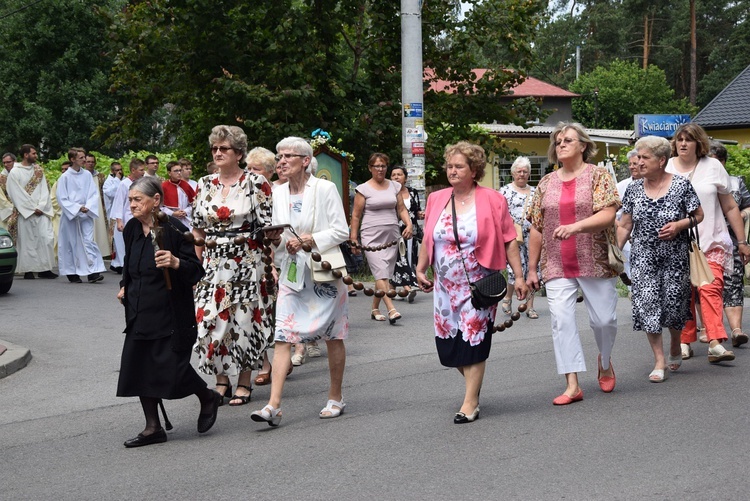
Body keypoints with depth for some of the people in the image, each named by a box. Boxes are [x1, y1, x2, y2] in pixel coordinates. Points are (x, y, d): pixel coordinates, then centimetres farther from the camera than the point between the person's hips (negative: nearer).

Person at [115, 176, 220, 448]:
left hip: (170, 311, -7)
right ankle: (153, 428, 12)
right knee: (138, 366, 3)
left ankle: (208, 398, 21)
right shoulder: (132, 228, 8)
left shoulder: (173, 229, -13)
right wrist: (125, 286, 17)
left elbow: (197, 269, -14)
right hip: (140, 311, 7)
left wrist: (176, 263, -32)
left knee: (171, 367, -9)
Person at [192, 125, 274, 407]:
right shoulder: (205, 184, 9)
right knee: (210, 319, 0)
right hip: (213, 263, 4)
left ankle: (244, 383, 12)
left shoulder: (256, 183, -4)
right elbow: (198, 229, 12)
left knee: (244, 319, 0)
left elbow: (269, 227, -5)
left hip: (246, 262, -4)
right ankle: (221, 381, 13)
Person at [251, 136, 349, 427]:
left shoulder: (325, 189, -7)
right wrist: (276, 240, -6)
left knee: (333, 338, 8)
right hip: (292, 274, 4)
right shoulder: (279, 193, 9)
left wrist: (308, 240, -19)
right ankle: (273, 406, -12)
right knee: (282, 338, -7)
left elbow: (341, 231, -10)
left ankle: (335, 398, 23)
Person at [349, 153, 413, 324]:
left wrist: (408, 224, -4)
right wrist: (354, 239, -2)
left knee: (384, 274, 5)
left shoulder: (394, 186, 12)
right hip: (372, 237, -4)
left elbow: (402, 209, 15)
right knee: (381, 273, -15)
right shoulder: (364, 189, 1)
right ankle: (391, 309, -24)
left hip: (391, 236, 4)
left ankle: (375, 309, 17)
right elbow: (356, 215, 1)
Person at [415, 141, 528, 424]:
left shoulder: (492, 200, -5)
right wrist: (420, 270, 8)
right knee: (448, 343, 8)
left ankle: (470, 403, 5)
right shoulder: (437, 200, 7)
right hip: (446, 286, 5)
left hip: (479, 285, -5)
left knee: (473, 342, -4)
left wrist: (518, 276, -7)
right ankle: (473, 385, 33)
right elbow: (428, 240, 15)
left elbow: (509, 241, -4)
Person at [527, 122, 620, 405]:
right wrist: (532, 269, 11)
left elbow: (608, 215, -13)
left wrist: (576, 226, -29)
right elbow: (537, 229, 13)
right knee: (561, 321, -7)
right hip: (557, 267, 3)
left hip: (595, 263, -3)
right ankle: (572, 386, -6)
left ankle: (605, 361, 34)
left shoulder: (598, 176, 1)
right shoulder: (546, 183, 12)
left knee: (603, 319, 2)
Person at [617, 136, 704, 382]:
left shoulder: (681, 185, -5)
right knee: (647, 305, -8)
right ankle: (659, 361, -1)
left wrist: (679, 225, -16)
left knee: (674, 304, 3)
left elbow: (699, 214, 1)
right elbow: (625, 226, 8)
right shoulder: (633, 189, 4)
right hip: (644, 257, 2)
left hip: (675, 257, -2)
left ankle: (675, 347, 32)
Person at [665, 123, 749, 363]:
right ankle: (685, 342, 11)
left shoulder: (713, 167, 6)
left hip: (711, 242, -1)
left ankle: (715, 343, -24)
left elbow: (730, 207, 11)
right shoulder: (666, 168, 5)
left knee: (711, 288, -16)